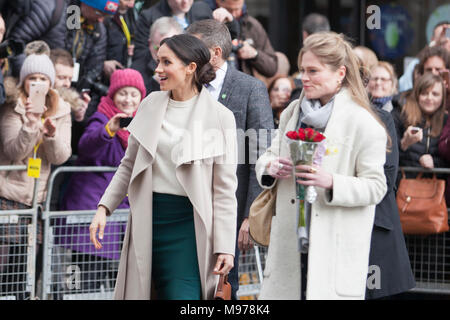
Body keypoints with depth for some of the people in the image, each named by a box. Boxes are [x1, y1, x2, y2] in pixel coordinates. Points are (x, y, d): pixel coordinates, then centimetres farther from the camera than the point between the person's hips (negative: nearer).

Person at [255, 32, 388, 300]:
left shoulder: (363, 124, -7)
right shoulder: (292, 113, 12)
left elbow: (376, 187, -8)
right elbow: (267, 158, 21)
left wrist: (331, 182, -23)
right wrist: (270, 167, -4)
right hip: (290, 244, 5)